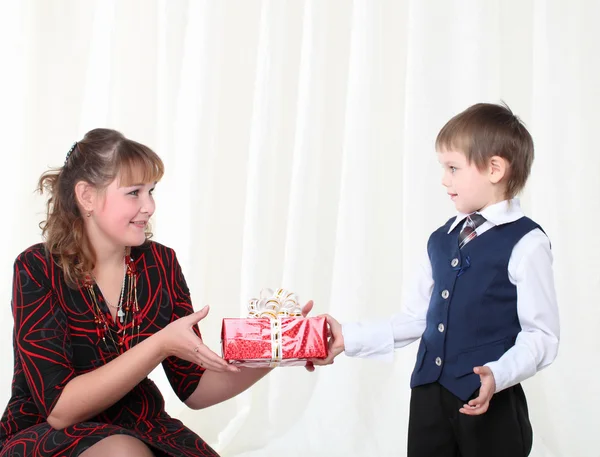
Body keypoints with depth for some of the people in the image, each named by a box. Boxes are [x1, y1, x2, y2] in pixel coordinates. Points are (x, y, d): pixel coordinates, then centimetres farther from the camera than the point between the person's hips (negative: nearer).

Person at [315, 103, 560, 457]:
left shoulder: (526, 244, -9)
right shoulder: (441, 241, 10)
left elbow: (541, 334, -11)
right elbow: (417, 318, 12)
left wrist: (499, 374, -25)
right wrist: (350, 338, 6)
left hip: (490, 402, -6)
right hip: (429, 397, 6)